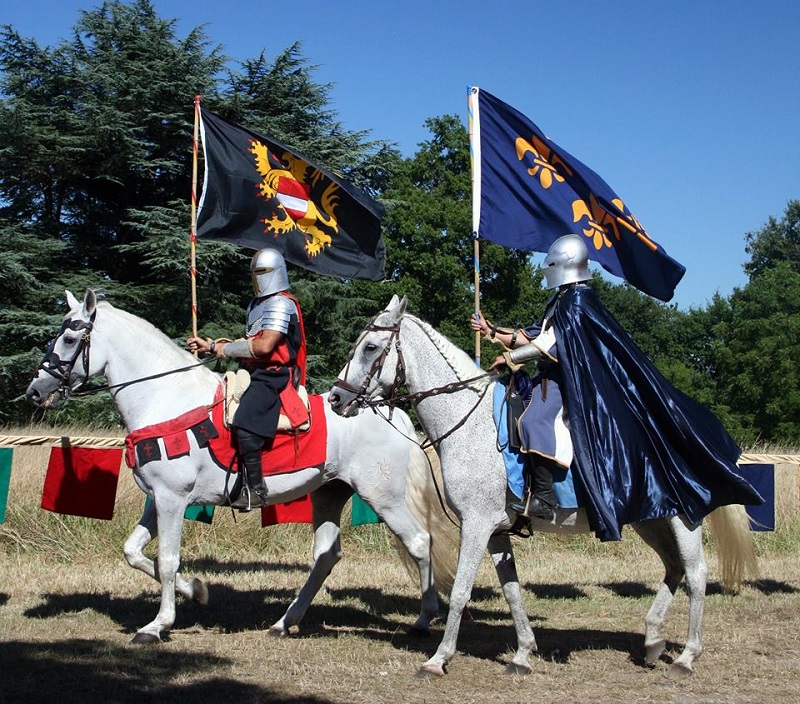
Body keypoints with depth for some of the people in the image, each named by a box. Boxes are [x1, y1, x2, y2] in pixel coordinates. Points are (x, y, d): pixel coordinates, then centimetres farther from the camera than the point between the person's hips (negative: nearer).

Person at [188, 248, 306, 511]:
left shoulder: (281, 303, -8)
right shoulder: (256, 304, 24)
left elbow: (264, 346, -19)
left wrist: (223, 349, -8)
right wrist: (211, 346, 12)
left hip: (273, 376, -11)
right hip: (255, 374, 11)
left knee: (244, 425, -31)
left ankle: (255, 489, -29)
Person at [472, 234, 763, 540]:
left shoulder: (576, 300, -12)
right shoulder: (561, 301, 19)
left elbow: (551, 346, -19)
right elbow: (532, 337, 21)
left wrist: (510, 358, -15)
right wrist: (492, 331, 16)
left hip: (567, 381, -11)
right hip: (553, 378, 11)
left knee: (530, 421, -32)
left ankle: (542, 496, -30)